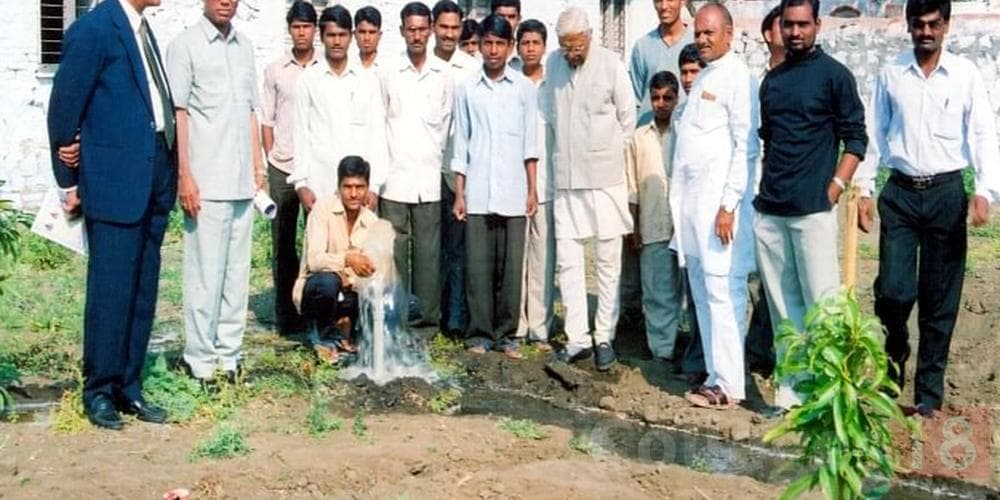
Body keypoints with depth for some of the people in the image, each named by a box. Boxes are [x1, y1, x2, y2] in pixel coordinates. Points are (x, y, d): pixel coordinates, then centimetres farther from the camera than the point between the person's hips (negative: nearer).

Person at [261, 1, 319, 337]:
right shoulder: (275, 71, 8)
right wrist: (270, 159, 2)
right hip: (282, 168, 1)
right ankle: (286, 313, 13)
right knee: (283, 243, 5)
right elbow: (266, 120, 10)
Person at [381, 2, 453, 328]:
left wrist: (435, 153, 8)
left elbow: (447, 122, 12)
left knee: (427, 248, 3)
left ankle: (428, 313, 10)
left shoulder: (443, 74, 6)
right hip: (395, 175, 0)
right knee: (394, 247, 2)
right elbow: (377, 123, 7)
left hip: (429, 175, 1)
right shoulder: (389, 73, 5)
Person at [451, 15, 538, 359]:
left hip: (513, 192, 0)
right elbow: (461, 144, 8)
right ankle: (480, 333, 9)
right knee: (478, 265, 1)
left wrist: (532, 189, 1)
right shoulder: (467, 90, 7)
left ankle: (506, 334, 11)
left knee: (511, 266, 2)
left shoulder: (525, 88, 6)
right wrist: (459, 194, 4)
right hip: (477, 193, 0)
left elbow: (530, 142, 6)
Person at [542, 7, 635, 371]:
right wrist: (563, 148, 10)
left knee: (608, 260, 5)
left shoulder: (611, 65, -9)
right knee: (568, 260, 4)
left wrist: (610, 153, 5)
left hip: (605, 177, -3)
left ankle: (604, 337, 14)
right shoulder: (553, 63, 2)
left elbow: (628, 117, 1)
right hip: (566, 176, 3)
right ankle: (577, 338, 12)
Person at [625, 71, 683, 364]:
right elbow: (632, 188, 11)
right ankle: (662, 349, 11)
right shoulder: (639, 138, 11)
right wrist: (633, 228, 7)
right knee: (658, 291, 3)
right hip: (653, 227, 2)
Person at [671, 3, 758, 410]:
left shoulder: (738, 78, -7)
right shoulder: (703, 77, 18)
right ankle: (716, 374, 19)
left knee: (722, 292, -6)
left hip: (719, 203, -9)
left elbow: (746, 147, -13)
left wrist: (729, 204, -18)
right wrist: (679, 200, 15)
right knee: (702, 294, 11)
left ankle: (728, 385, 1)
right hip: (692, 200, 9)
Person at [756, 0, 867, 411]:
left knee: (821, 301, -5)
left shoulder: (834, 75, 0)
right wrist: (762, 186, 13)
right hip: (768, 211, 6)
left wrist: (835, 187, -11)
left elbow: (855, 139, -2)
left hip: (812, 209, -5)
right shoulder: (772, 79, 15)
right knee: (782, 304, 9)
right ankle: (791, 389, 17)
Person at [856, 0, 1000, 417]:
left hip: (946, 193, -1)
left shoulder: (965, 74, 1)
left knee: (940, 299, 4)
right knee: (893, 290, -5)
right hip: (900, 193, 1)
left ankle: (929, 392, 14)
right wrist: (864, 189, 4)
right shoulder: (890, 74, 5)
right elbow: (875, 135, 9)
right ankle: (894, 360, 26)